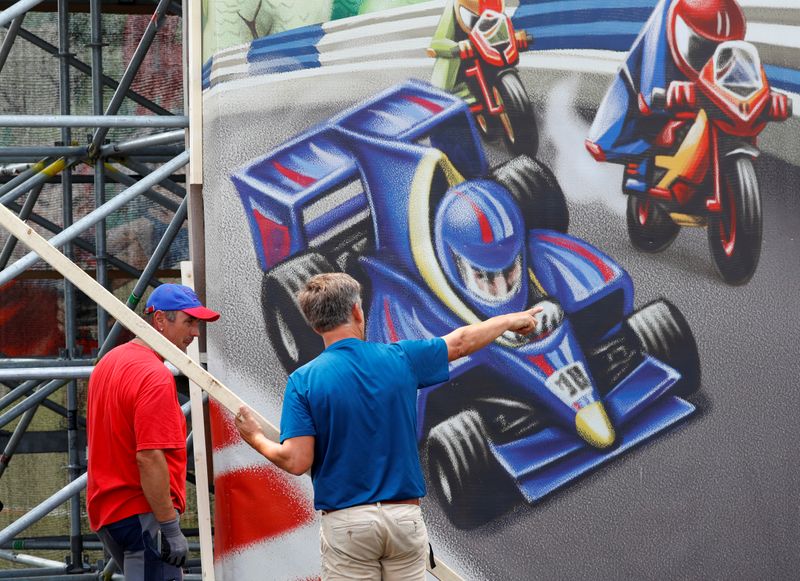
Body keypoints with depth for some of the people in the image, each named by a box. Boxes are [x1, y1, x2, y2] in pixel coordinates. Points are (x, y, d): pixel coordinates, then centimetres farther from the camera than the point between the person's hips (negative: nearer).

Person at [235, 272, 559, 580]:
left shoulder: (304, 381, -7)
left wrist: (257, 440, 9)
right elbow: (462, 341, 17)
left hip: (346, 522, -2)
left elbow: (297, 461, -12)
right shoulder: (399, 359, 0)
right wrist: (514, 320, 35)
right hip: (405, 515, 2)